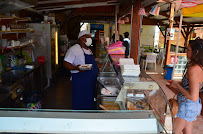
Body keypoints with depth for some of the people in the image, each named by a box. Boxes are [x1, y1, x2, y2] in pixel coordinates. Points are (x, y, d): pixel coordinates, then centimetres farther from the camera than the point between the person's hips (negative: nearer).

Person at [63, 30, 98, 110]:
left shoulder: (89, 50, 17)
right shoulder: (74, 49, -10)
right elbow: (66, 64, -18)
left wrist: (96, 67, 14)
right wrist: (76, 68, -33)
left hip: (91, 82, 9)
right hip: (80, 82, -9)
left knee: (89, 104, 16)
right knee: (80, 104, 0)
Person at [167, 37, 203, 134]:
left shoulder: (193, 70, -26)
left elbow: (193, 97, -27)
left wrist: (177, 86, -16)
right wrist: (178, 84, 10)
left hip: (187, 106, -9)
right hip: (194, 106, 9)